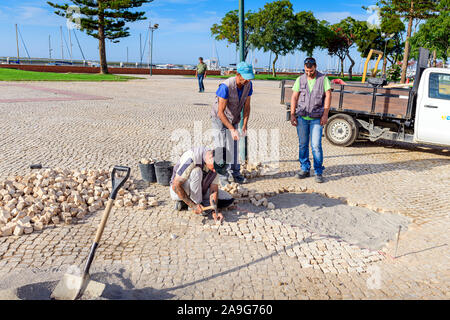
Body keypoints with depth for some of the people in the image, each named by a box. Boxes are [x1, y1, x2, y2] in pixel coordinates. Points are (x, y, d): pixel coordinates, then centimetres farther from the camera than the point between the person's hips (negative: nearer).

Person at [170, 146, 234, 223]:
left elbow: (214, 190, -12)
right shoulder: (191, 158, -31)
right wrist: (193, 206, -32)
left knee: (229, 199, -6)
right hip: (178, 191, -7)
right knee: (196, 171, -34)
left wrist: (214, 212, -26)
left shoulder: (215, 164, -12)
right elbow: (175, 186, -30)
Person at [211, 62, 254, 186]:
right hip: (220, 119, -5)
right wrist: (232, 129, -32)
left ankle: (235, 174, 19)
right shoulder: (226, 86, -31)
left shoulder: (248, 85, -11)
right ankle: (222, 177, 3)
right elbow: (220, 112, -29)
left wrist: (244, 125, -13)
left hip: (234, 119, 6)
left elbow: (247, 106, -2)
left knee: (234, 148, 8)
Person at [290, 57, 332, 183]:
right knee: (303, 144, 7)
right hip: (302, 117, 3)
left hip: (317, 118, -3)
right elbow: (294, 98, 8)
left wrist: (325, 114, -11)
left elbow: (328, 96, -2)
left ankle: (319, 172, 1)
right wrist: (292, 114, 0)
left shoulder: (323, 79, 2)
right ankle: (304, 169, 18)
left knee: (316, 145, -8)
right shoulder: (300, 79, 8)